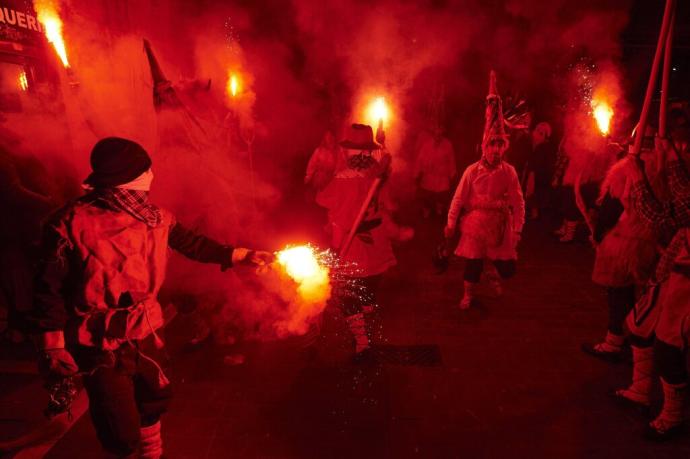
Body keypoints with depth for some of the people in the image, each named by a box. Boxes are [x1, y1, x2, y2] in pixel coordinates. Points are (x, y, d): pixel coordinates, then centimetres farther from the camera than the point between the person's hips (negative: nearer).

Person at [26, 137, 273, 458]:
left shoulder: (153, 217, -4)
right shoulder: (71, 224, -19)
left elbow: (190, 243, 9)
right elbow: (49, 288, -13)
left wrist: (240, 254, 9)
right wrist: (52, 347, -11)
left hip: (145, 332, 6)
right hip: (101, 344, -5)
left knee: (154, 400, 25)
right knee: (121, 432, 5)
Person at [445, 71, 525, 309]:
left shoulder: (509, 171, -4)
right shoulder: (472, 170, -8)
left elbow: (518, 202, -3)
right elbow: (459, 198, -5)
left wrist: (517, 229, -5)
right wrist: (451, 223, -4)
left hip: (500, 223, 2)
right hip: (476, 221, -1)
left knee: (507, 266, 6)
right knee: (473, 260, 7)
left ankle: (494, 276, 40)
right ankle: (468, 295, 26)